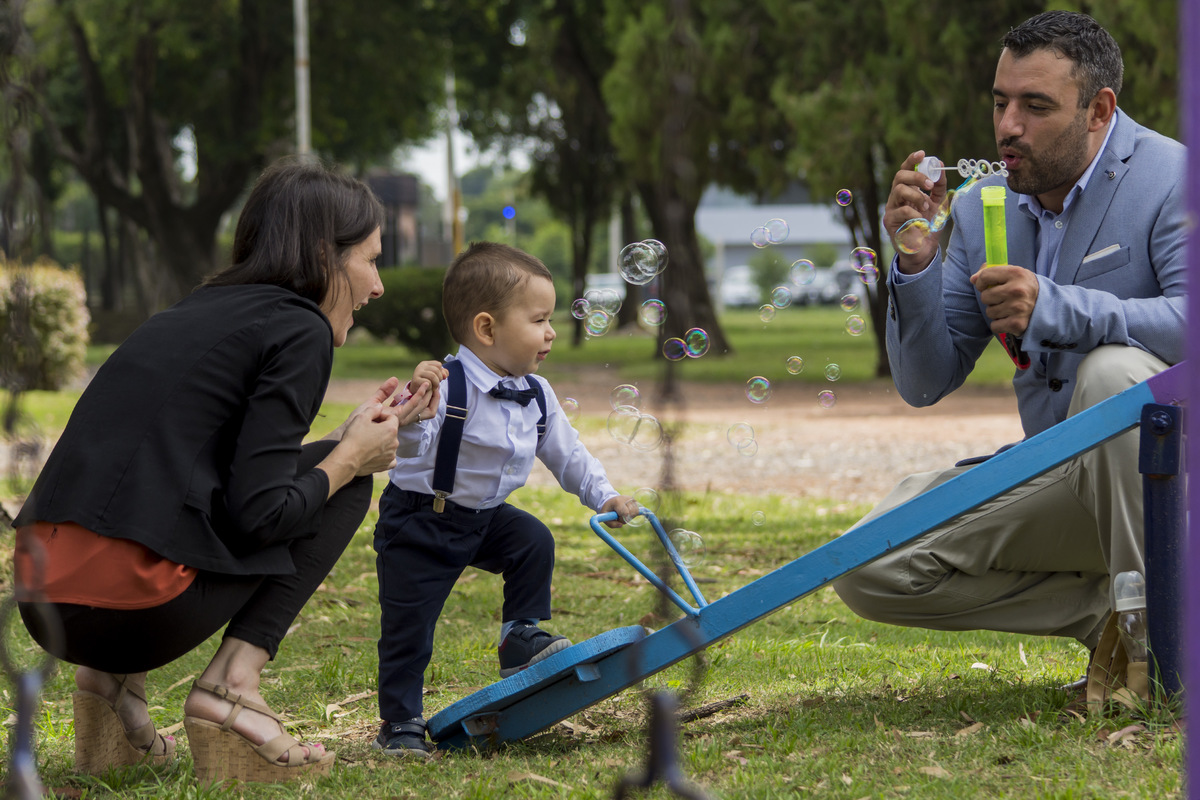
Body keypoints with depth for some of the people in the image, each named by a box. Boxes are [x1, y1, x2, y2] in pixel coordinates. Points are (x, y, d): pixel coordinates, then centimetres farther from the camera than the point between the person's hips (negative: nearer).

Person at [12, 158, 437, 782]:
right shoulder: (299, 330, -2)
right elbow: (259, 513, -9)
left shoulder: (199, 311, 23)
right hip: (133, 608, -8)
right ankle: (230, 689, -1)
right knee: (345, 483, 12)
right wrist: (351, 456, 9)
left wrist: (361, 432, 28)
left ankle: (113, 681, 16)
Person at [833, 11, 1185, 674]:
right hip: (1061, 482, 6)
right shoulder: (981, 209, 6)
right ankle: (1109, 608, -6)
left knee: (1111, 369, -37)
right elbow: (925, 384, 6)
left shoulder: (1171, 179, -11)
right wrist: (916, 265, -11)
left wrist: (1056, 309, -36)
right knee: (871, 566, -10)